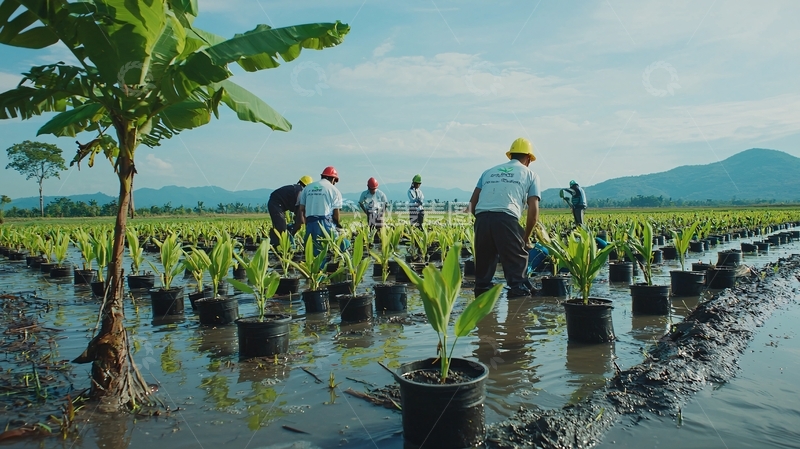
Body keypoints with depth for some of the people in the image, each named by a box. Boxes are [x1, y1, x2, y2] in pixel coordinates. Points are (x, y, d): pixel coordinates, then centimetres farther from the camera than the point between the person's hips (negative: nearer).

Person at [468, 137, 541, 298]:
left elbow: (472, 203, 20)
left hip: (481, 218, 4)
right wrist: (526, 236, 20)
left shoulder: (489, 171, 29)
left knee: (484, 262, 17)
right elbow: (533, 210, 9)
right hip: (506, 219, -4)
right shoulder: (530, 175, 20)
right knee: (517, 261, 7)